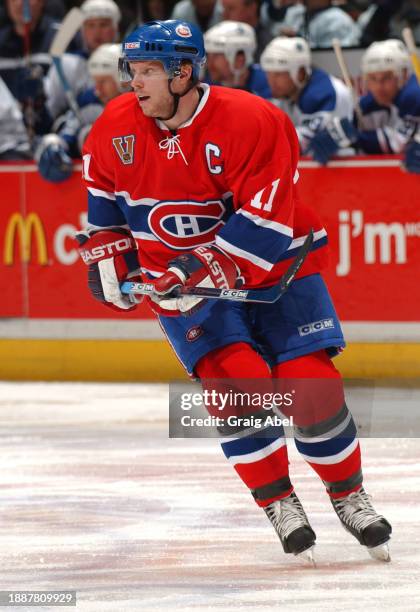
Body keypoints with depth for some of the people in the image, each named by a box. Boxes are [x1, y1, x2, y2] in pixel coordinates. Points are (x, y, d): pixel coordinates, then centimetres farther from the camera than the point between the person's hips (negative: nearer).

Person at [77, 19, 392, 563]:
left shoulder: (253, 122, -22)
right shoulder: (116, 128, -7)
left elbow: (264, 222, -27)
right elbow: (102, 191, 14)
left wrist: (208, 269, -33)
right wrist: (106, 256, 10)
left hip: (271, 267, -2)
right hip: (180, 280, 2)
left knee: (311, 384, -8)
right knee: (236, 377, -19)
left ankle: (349, 497, 15)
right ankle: (279, 505, -4)